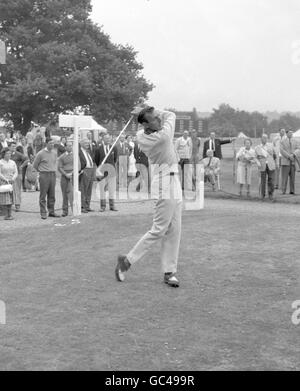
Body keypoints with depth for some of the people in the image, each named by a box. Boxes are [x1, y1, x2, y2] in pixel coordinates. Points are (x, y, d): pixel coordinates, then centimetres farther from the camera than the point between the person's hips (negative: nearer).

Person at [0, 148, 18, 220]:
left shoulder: (13, 162, 11)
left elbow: (16, 172, 6)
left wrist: (13, 179, -12)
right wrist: (6, 180, -17)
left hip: (11, 183, 4)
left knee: (10, 198, 2)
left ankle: (10, 214, 4)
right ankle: (7, 214, -2)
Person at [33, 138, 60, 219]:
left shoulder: (54, 153, 8)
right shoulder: (41, 153, -7)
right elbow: (35, 165, 3)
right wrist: (42, 171, 9)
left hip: (53, 175, 5)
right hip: (44, 176, -5)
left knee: (52, 195, 7)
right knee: (43, 195, -3)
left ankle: (51, 212, 13)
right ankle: (43, 213, -1)